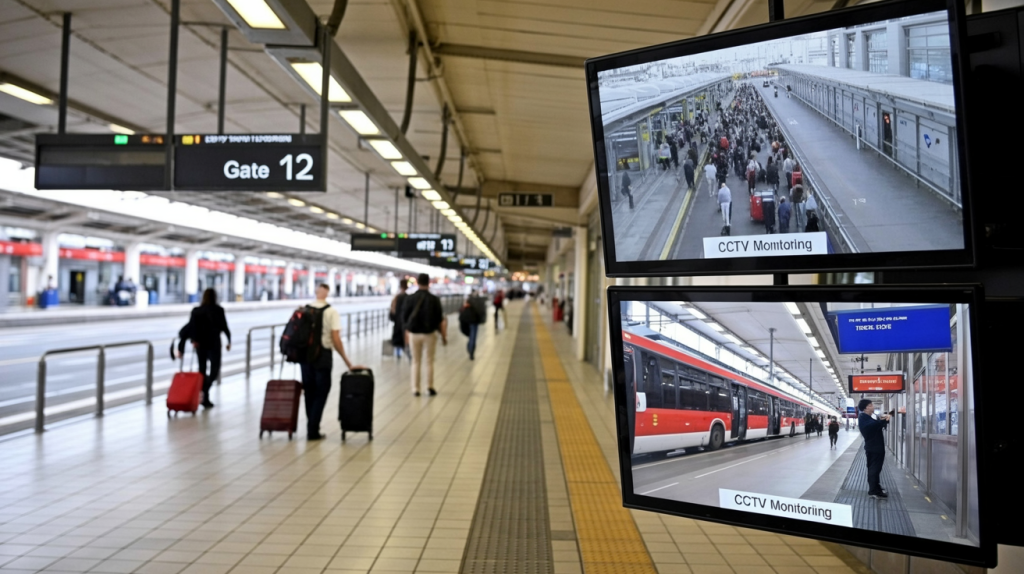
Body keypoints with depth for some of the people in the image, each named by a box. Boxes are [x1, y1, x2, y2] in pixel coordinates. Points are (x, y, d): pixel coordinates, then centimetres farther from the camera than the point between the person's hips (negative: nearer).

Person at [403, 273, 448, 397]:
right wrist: (443, 334, 12)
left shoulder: (410, 299, -8)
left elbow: (404, 317, -2)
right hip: (429, 333, -1)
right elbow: (439, 319, -4)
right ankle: (430, 387, 12)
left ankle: (415, 389, 12)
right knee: (429, 362, 12)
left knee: (416, 362, 12)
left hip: (414, 333, 1)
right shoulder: (434, 299, -9)